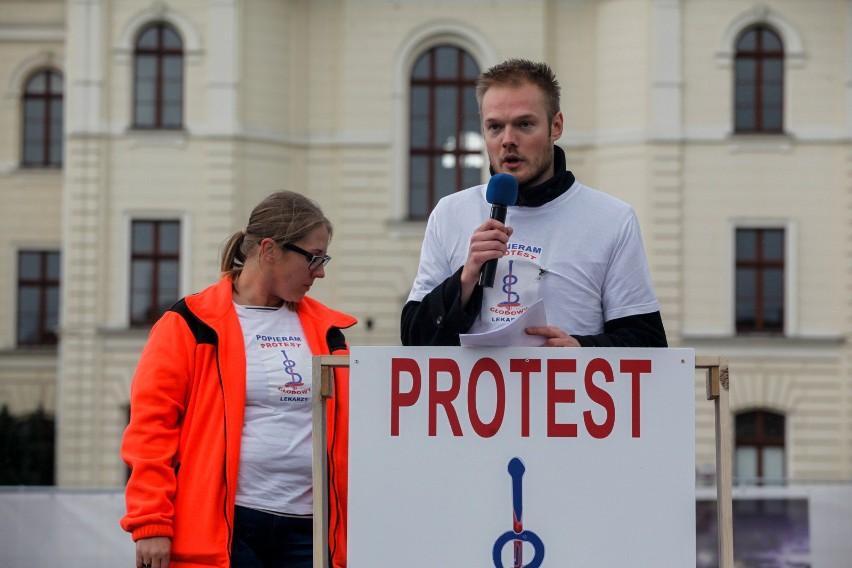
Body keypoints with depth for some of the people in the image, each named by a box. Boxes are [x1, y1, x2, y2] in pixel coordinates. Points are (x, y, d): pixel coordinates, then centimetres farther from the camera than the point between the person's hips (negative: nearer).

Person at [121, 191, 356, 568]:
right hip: (221, 529, -5)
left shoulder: (325, 330, 15)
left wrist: (343, 532, 14)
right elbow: (151, 424, -4)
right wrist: (150, 523, -11)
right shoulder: (193, 325, -1)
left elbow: (343, 433, 19)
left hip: (306, 532, 5)